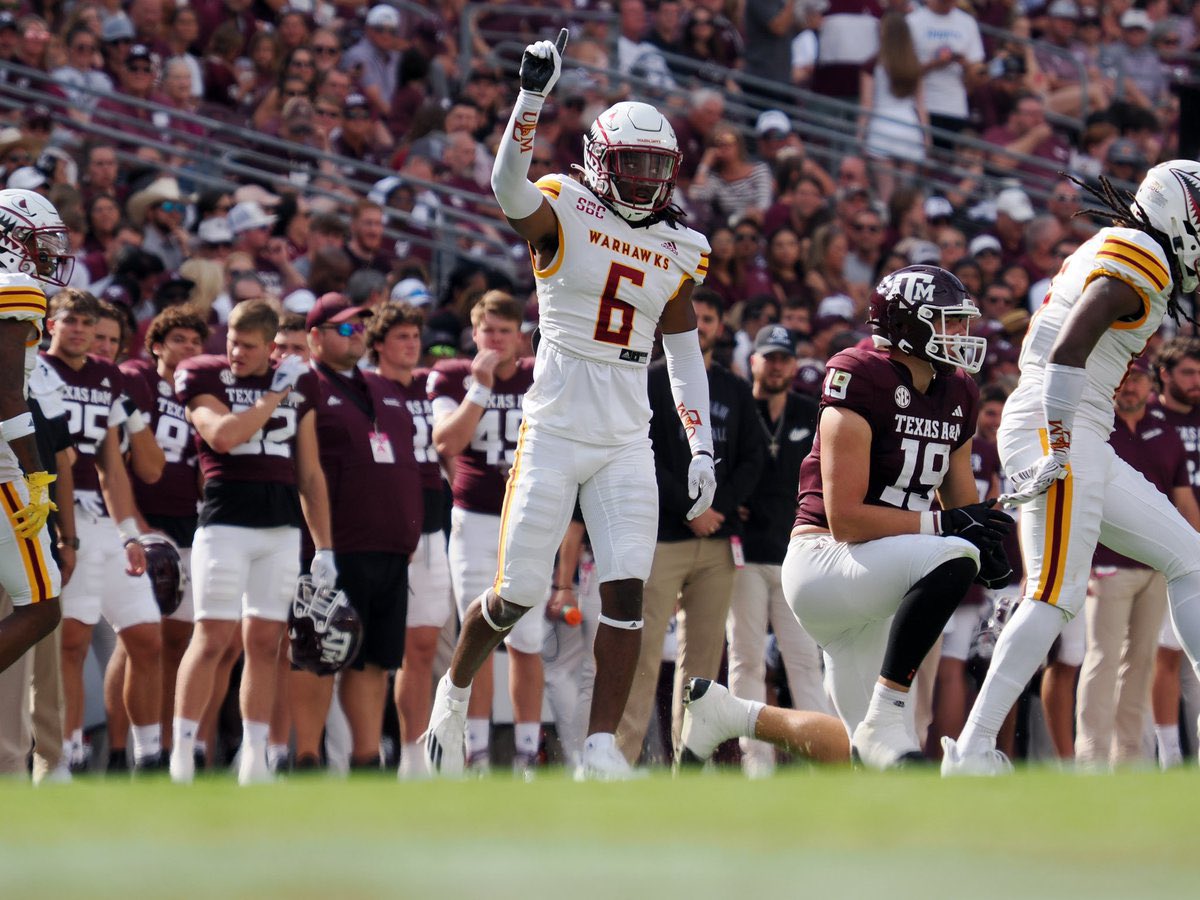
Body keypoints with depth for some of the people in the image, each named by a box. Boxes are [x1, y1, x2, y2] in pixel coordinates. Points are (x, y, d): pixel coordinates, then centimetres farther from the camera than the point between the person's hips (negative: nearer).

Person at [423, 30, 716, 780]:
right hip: (555, 433, -4)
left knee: (626, 594, -7)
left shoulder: (676, 253, 9)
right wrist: (534, 94, -38)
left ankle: (602, 749, -4)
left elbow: (686, 359, 16)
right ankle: (455, 693, 27)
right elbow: (509, 185, -27)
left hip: (627, 445, 4)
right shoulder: (564, 215, -4)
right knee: (519, 594, 0)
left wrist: (702, 449, 8)